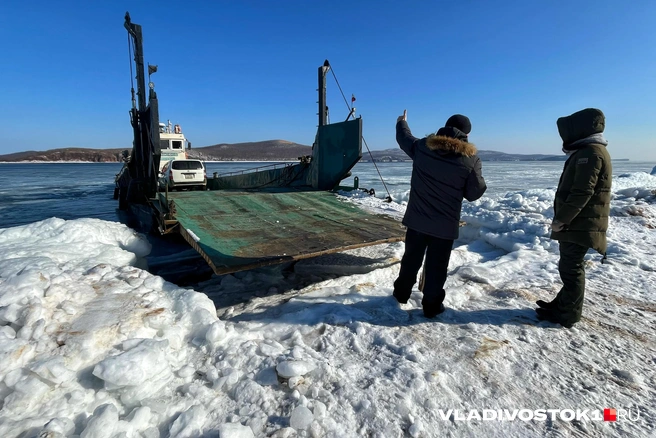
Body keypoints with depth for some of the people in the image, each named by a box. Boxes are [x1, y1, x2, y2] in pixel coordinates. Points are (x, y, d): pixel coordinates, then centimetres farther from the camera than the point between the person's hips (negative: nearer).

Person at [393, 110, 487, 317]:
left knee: (411, 259, 19)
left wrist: (401, 122, 39)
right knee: (436, 266, 9)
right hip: (445, 225, -3)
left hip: (417, 219, 3)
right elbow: (474, 193, -3)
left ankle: (401, 293, 36)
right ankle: (432, 305, 20)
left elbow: (404, 138, 19)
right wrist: (481, 182, 19)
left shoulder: (423, 146, -2)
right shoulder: (470, 158, -9)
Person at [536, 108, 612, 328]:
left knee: (570, 268, -3)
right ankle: (562, 304, 29)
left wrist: (560, 220, -19)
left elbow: (581, 193, -24)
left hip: (580, 225, -10)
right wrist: (563, 219, 19)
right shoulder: (586, 151, 17)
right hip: (577, 222, 10)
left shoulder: (591, 153, -17)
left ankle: (568, 314, 7)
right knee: (569, 266, 17)